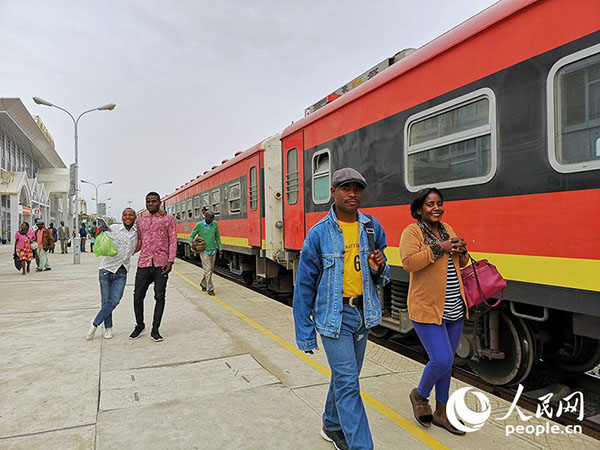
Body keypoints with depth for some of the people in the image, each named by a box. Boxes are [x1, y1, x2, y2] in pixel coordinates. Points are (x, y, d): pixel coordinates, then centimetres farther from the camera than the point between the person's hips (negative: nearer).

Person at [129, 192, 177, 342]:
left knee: (160, 297, 1)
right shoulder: (141, 221, 17)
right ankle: (139, 326, 26)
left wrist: (170, 261, -11)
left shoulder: (168, 219, 5)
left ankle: (155, 330, 13)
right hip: (143, 263, 4)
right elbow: (139, 242, 20)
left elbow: (173, 241, -1)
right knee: (138, 296, 4)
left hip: (161, 264, -3)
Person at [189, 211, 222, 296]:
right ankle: (210, 289, 0)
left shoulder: (215, 224, 1)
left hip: (213, 250, 4)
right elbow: (192, 235, 2)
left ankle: (203, 284, 34)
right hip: (204, 251, -4)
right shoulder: (199, 225, -8)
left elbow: (217, 237, 11)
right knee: (207, 270, -8)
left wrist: (220, 249, 8)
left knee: (211, 270, 12)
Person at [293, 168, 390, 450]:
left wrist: (379, 269, -14)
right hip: (333, 316, -5)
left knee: (346, 376, 19)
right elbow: (304, 286, -8)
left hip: (363, 313, 5)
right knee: (348, 383, -5)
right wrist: (305, 334, -7)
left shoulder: (372, 228, 1)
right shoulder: (319, 233, -13)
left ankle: (332, 426, 42)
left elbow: (380, 279, 12)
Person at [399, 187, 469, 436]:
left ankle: (441, 412, 31)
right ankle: (419, 395, 18)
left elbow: (461, 263, 20)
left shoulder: (447, 229, 13)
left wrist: (462, 251, -2)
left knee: (447, 362, 15)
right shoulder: (412, 232, -9)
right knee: (442, 360, -13)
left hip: (453, 309, 7)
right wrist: (439, 248, -23)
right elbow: (408, 263, -23)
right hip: (427, 308, -7)